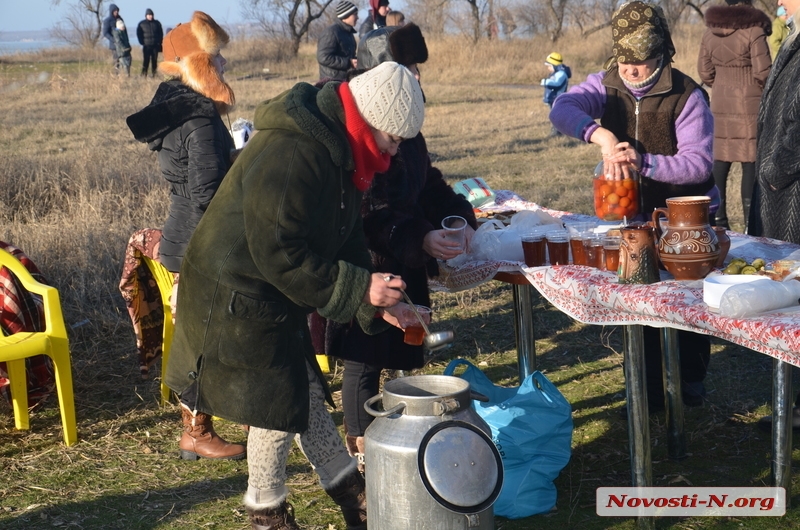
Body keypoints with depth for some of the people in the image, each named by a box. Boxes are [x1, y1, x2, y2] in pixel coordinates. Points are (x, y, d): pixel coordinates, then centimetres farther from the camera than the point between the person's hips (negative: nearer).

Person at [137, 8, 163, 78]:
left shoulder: (157, 23, 8)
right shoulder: (141, 24, 3)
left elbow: (161, 33, 12)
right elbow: (139, 34, 6)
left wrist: (159, 42, 2)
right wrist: (142, 42, -5)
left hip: (155, 46, 2)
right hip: (146, 46, -2)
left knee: (154, 61, 4)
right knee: (145, 61, -10)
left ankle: (153, 74, 10)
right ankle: (144, 75, -10)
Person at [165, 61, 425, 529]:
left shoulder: (338, 149, 4)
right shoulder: (292, 154, -29)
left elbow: (344, 239, 10)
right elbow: (279, 253, -31)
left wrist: (375, 300, 0)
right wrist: (357, 291, -26)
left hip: (275, 297, 10)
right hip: (237, 300, -10)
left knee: (306, 394, 17)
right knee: (278, 406, 1)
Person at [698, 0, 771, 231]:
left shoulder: (710, 31, 4)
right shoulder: (753, 29, -13)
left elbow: (705, 72, 8)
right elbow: (762, 73, -15)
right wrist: (765, 89, 5)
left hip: (721, 105, 5)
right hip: (750, 105, -5)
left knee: (720, 160, 11)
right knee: (751, 162, -1)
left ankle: (718, 219, 16)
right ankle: (750, 222, 0)